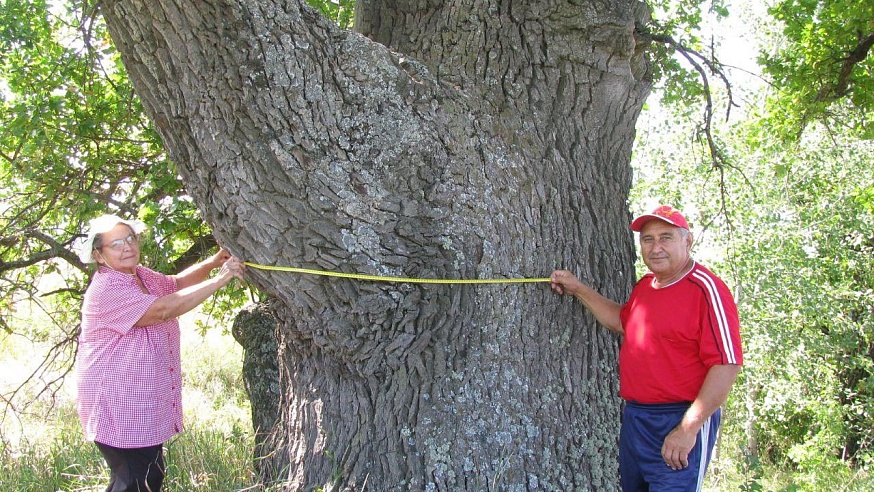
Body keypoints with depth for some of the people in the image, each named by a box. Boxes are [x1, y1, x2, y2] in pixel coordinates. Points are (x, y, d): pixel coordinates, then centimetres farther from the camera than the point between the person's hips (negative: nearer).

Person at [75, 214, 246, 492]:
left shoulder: (140, 275, 10)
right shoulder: (106, 290, -20)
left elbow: (175, 283, 22)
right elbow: (162, 309, -29)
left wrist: (212, 263, 2)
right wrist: (220, 280, -28)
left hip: (146, 403, 9)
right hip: (118, 408, -9)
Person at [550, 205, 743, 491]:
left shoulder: (705, 289, -16)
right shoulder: (645, 286, 10)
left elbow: (727, 364, -20)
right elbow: (623, 321, 30)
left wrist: (688, 429, -22)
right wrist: (578, 290, 19)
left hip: (681, 422, -8)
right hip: (634, 417, 8)